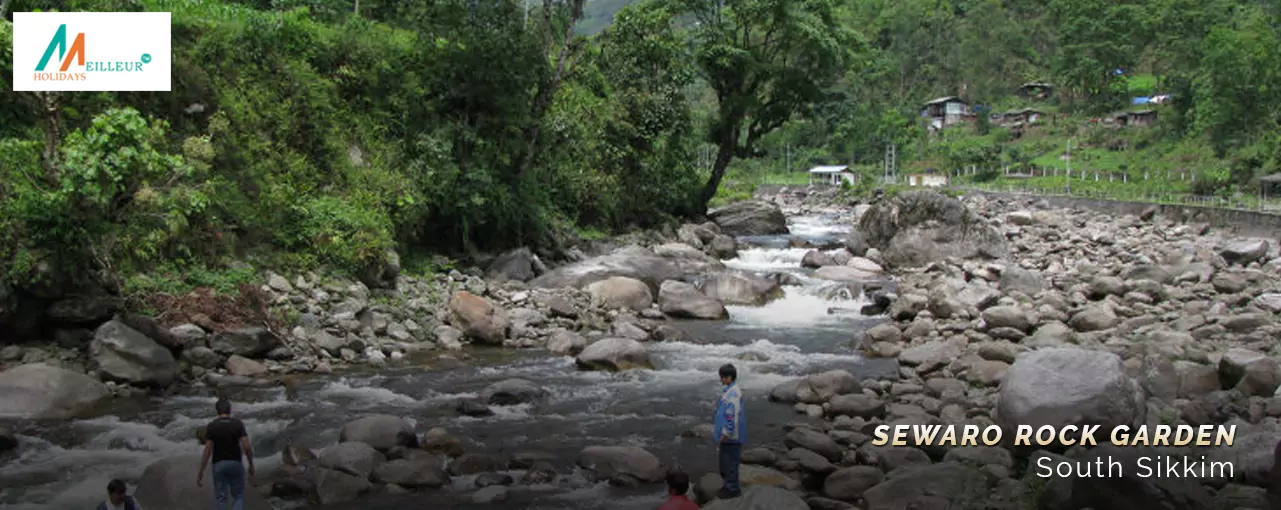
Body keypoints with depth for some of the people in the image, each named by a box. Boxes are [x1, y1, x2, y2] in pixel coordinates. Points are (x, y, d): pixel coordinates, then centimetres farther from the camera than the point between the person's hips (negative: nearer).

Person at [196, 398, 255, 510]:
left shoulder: (211, 426, -6)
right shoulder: (238, 424, -6)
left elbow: (207, 451, -11)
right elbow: (247, 447, -12)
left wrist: (200, 472, -6)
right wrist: (251, 465, 1)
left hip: (218, 465, 0)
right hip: (235, 464, 0)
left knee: (221, 498, 9)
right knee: (238, 497, 12)